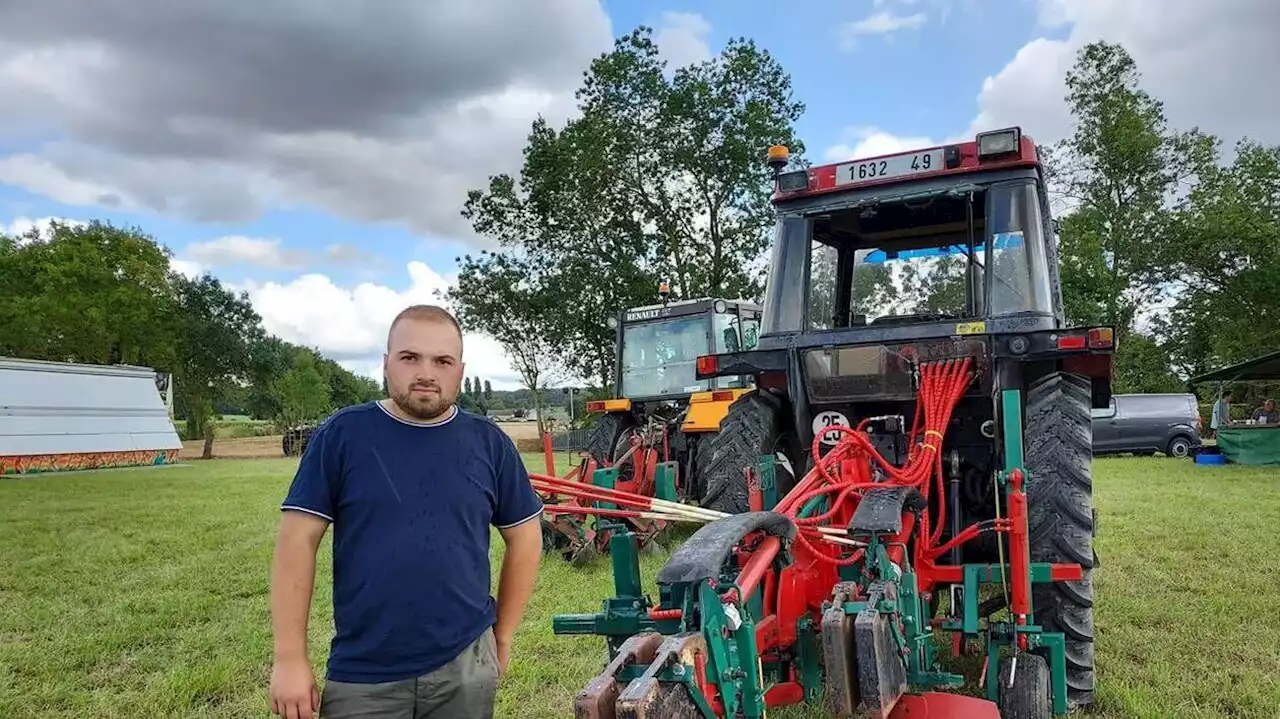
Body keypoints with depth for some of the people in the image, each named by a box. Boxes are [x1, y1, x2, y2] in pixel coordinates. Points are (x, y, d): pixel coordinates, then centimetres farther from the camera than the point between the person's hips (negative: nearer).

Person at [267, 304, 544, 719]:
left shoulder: (490, 443, -1)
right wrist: (290, 658, -8)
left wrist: (503, 637, 7)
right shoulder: (340, 435, -6)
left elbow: (524, 539, 7)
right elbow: (298, 541, -6)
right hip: (362, 675, -1)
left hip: (465, 668, 2)